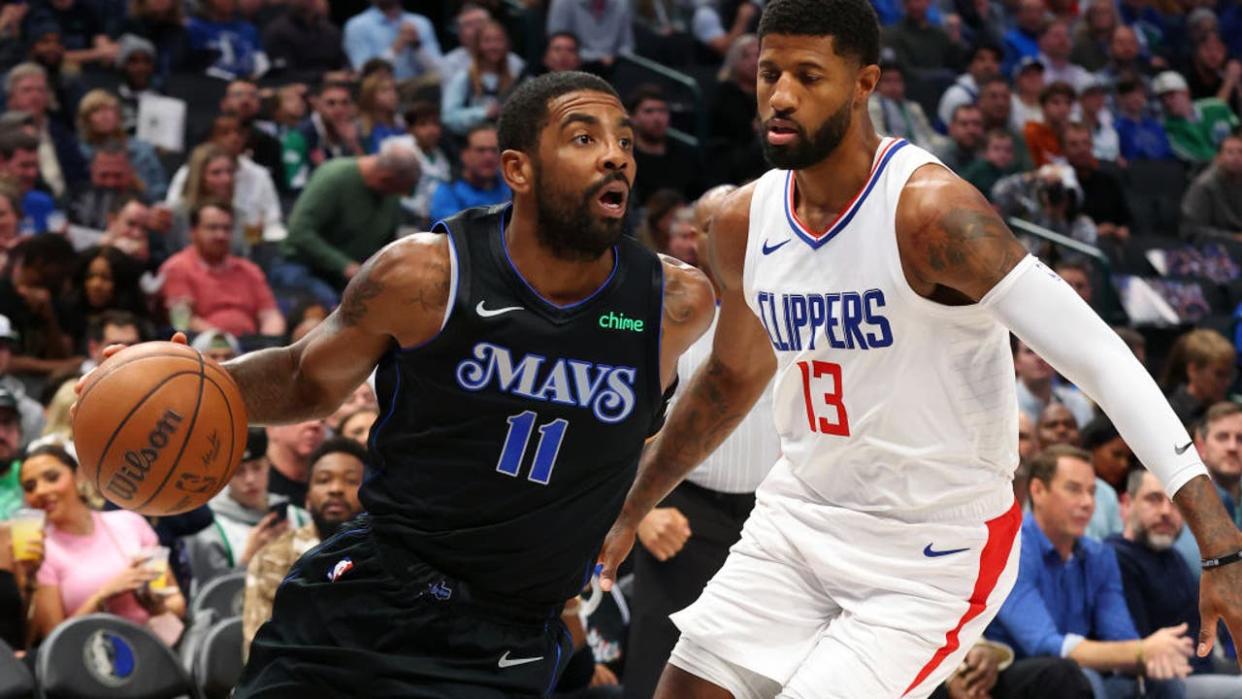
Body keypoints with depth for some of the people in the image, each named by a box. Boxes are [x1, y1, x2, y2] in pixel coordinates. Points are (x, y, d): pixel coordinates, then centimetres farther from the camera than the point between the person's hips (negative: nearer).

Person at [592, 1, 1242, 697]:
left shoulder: (931, 214, -23)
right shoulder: (744, 224, -1)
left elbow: (1103, 359, -28)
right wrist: (630, 512, 29)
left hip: (937, 555, -7)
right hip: (801, 513, 7)